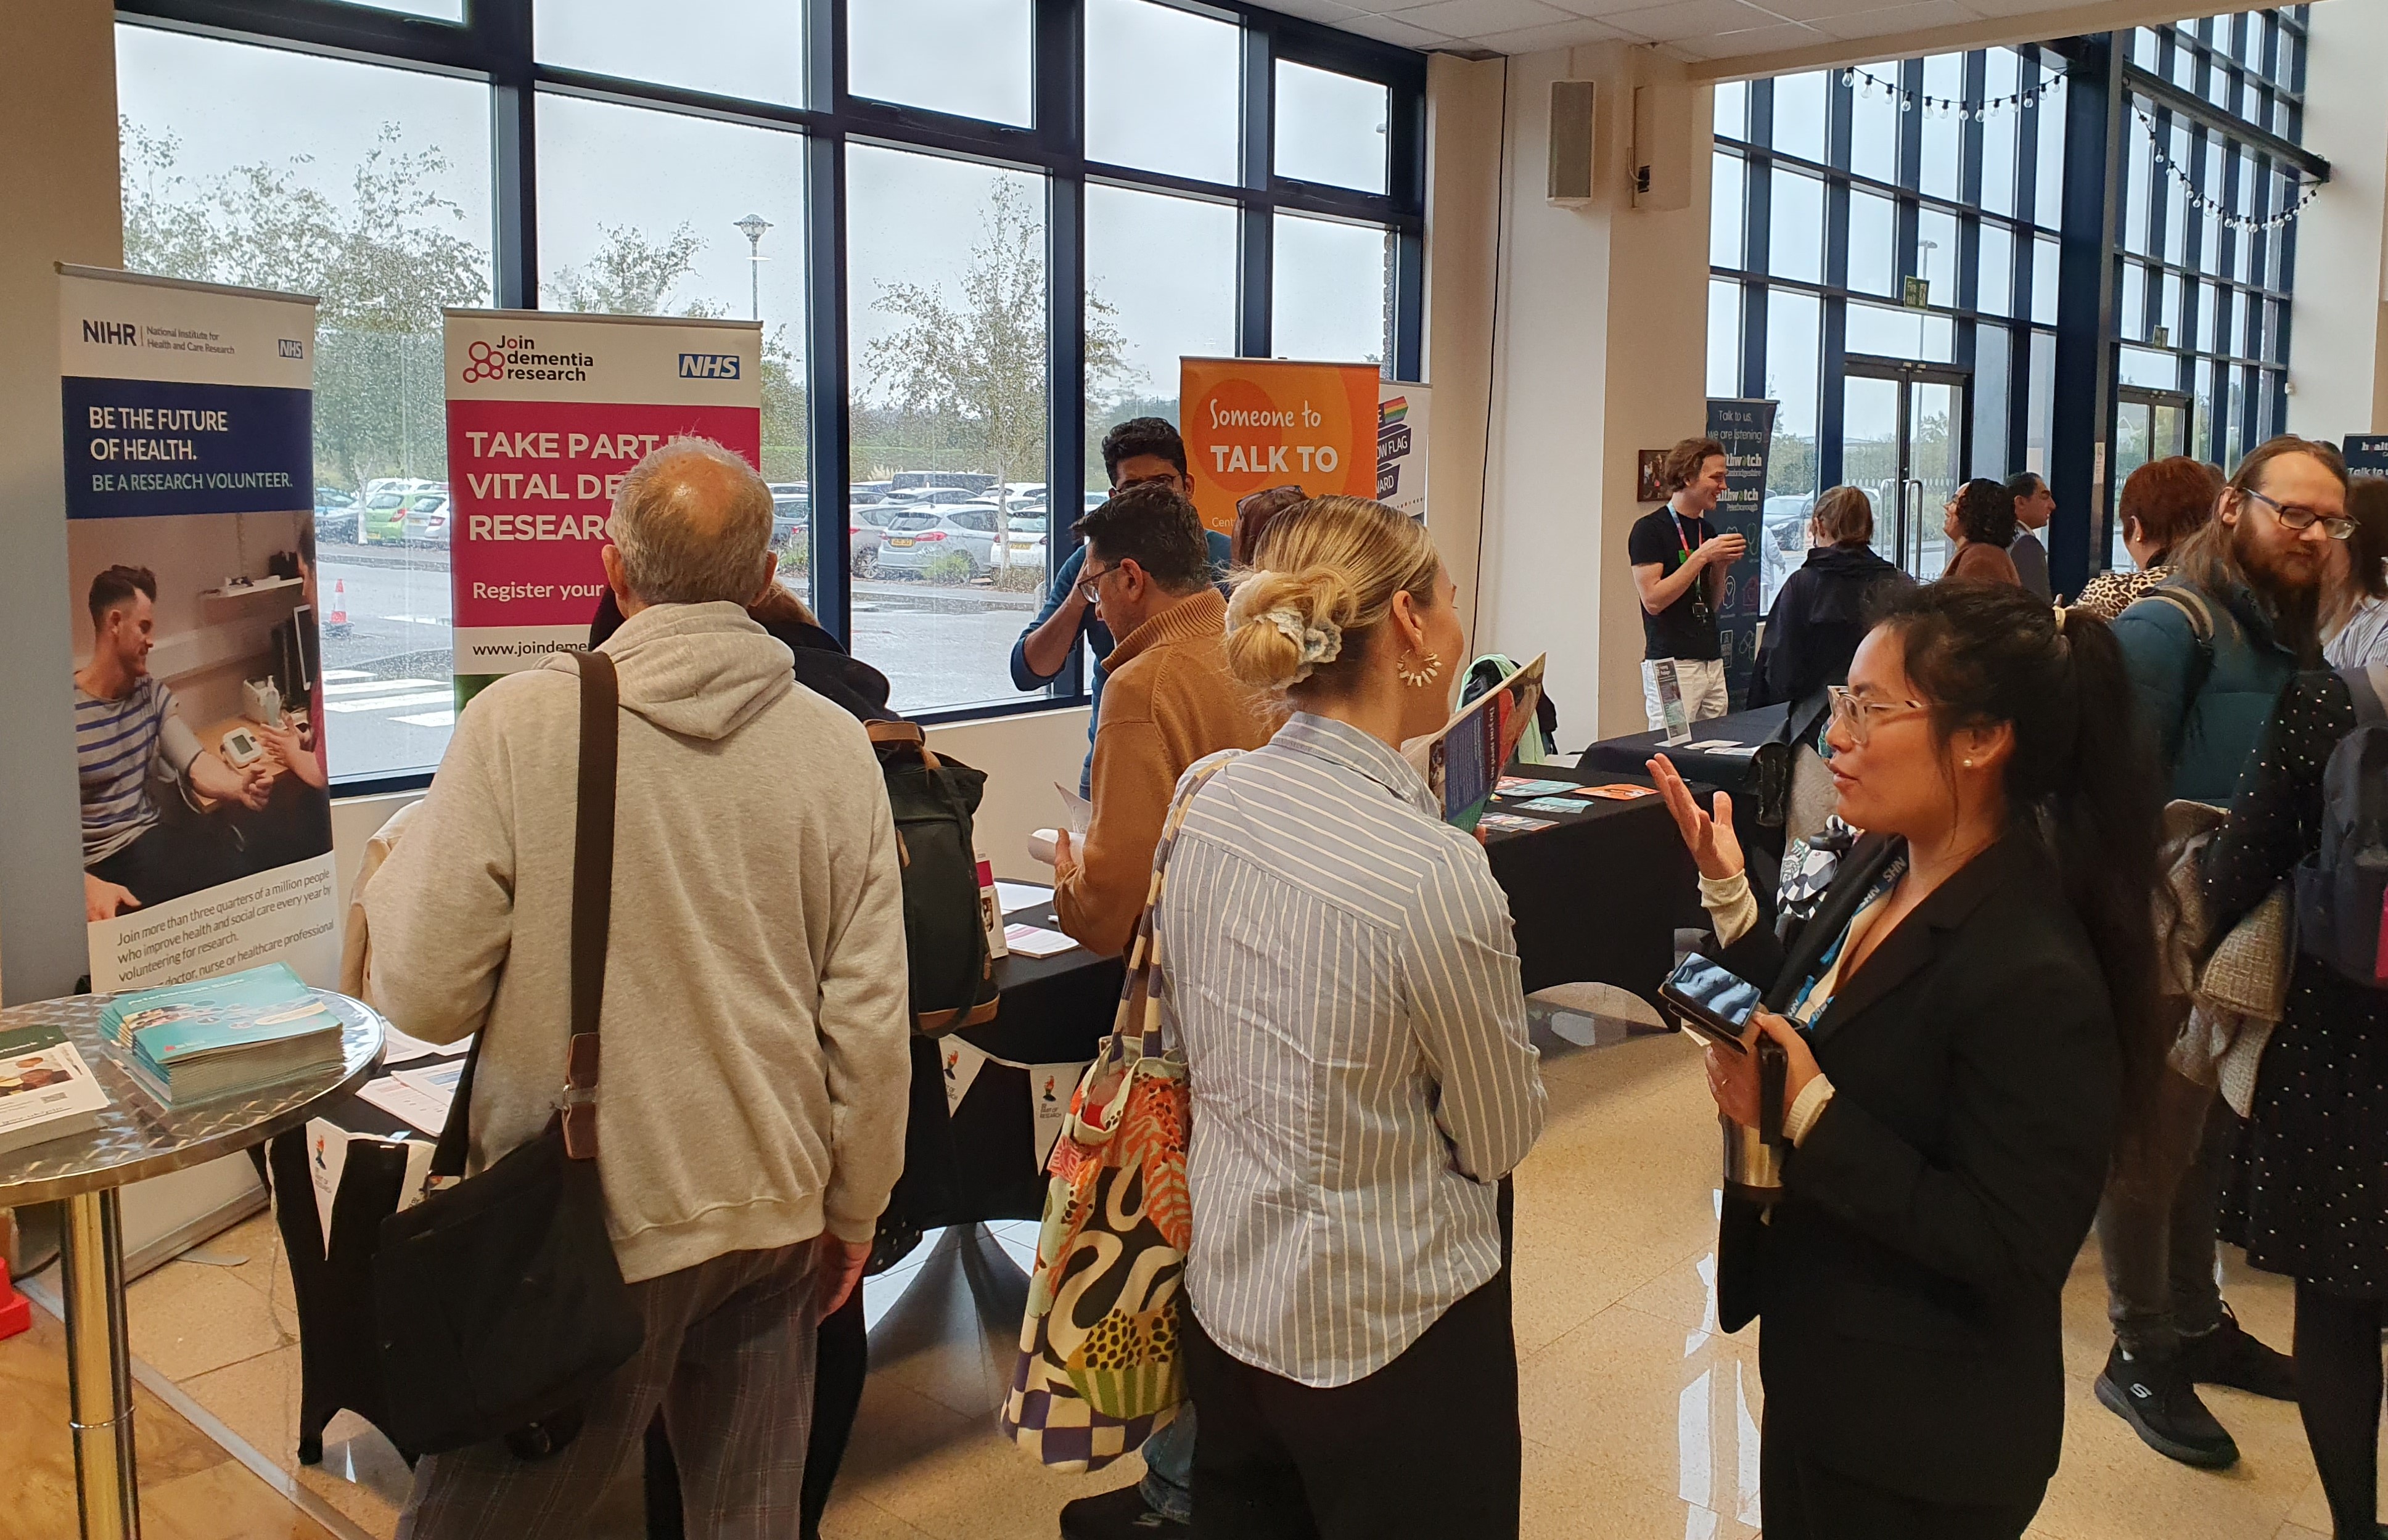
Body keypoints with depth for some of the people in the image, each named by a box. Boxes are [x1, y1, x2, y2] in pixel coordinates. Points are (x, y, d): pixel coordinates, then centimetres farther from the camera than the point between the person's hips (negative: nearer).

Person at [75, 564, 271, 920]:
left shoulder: (152, 694, 10)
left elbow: (196, 764, -1)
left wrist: (240, 787, -26)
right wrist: (87, 885, -37)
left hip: (152, 839, 6)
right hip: (98, 866, -6)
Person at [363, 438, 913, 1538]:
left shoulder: (518, 724, -14)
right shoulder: (835, 745, -5)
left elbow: (419, 999, -11)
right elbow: (870, 1018, -3)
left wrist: (391, 878, 10)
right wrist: (852, 1209, 11)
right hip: (775, 1215, 3)